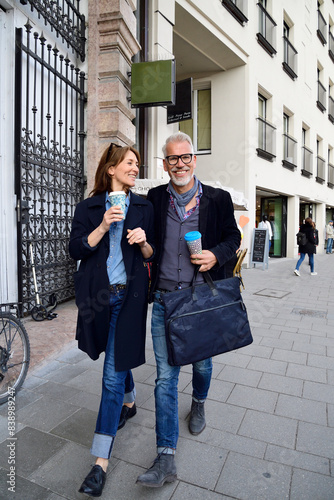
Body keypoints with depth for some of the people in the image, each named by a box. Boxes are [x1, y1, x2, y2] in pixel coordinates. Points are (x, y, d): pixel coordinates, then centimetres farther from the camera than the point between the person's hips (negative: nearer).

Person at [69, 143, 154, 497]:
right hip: (97, 294, 2)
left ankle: (101, 460, 12)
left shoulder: (143, 207, 6)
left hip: (129, 295, -1)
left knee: (113, 373, -1)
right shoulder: (89, 207, 5)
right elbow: (75, 250, -4)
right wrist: (103, 226, -16)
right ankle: (129, 403, 51)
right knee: (118, 356, 21)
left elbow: (151, 256, 8)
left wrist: (143, 242, -14)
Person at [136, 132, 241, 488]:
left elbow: (233, 236, 9)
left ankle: (199, 403, 55)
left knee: (201, 363, 21)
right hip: (164, 301, 0)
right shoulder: (154, 199, 4)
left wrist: (217, 254, -11)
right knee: (165, 377, 3)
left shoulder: (218, 199, 1)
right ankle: (166, 458, 17)